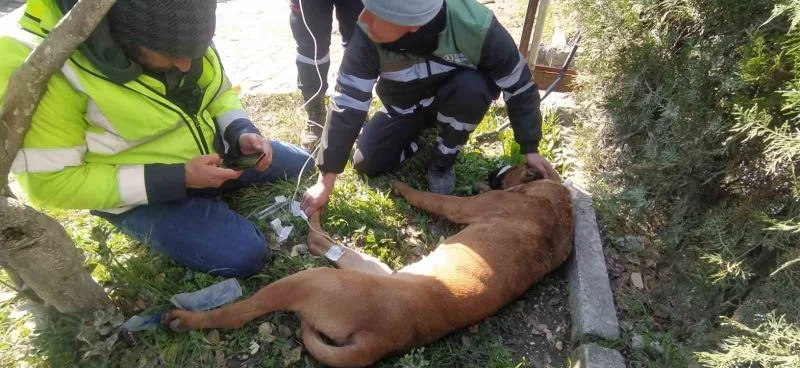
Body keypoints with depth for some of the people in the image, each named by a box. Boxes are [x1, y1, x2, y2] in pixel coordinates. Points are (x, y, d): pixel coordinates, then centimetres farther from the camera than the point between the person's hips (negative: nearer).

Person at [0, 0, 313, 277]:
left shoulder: (168, 30, -11)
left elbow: (218, 91, 5)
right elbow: (50, 183, -22)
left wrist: (242, 133, -17)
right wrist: (177, 179, -27)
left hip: (211, 153, 6)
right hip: (142, 195, -5)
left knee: (304, 166, 9)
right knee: (244, 256, -21)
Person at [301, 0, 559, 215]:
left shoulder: (475, 26, -36)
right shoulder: (368, 36, -32)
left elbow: (520, 86, -22)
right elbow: (347, 105, -28)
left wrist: (530, 149, -16)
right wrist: (325, 182, -26)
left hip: (457, 102, -1)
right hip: (404, 107, 2)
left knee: (471, 87, -34)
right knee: (366, 164, -13)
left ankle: (443, 160, -7)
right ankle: (420, 132, 15)